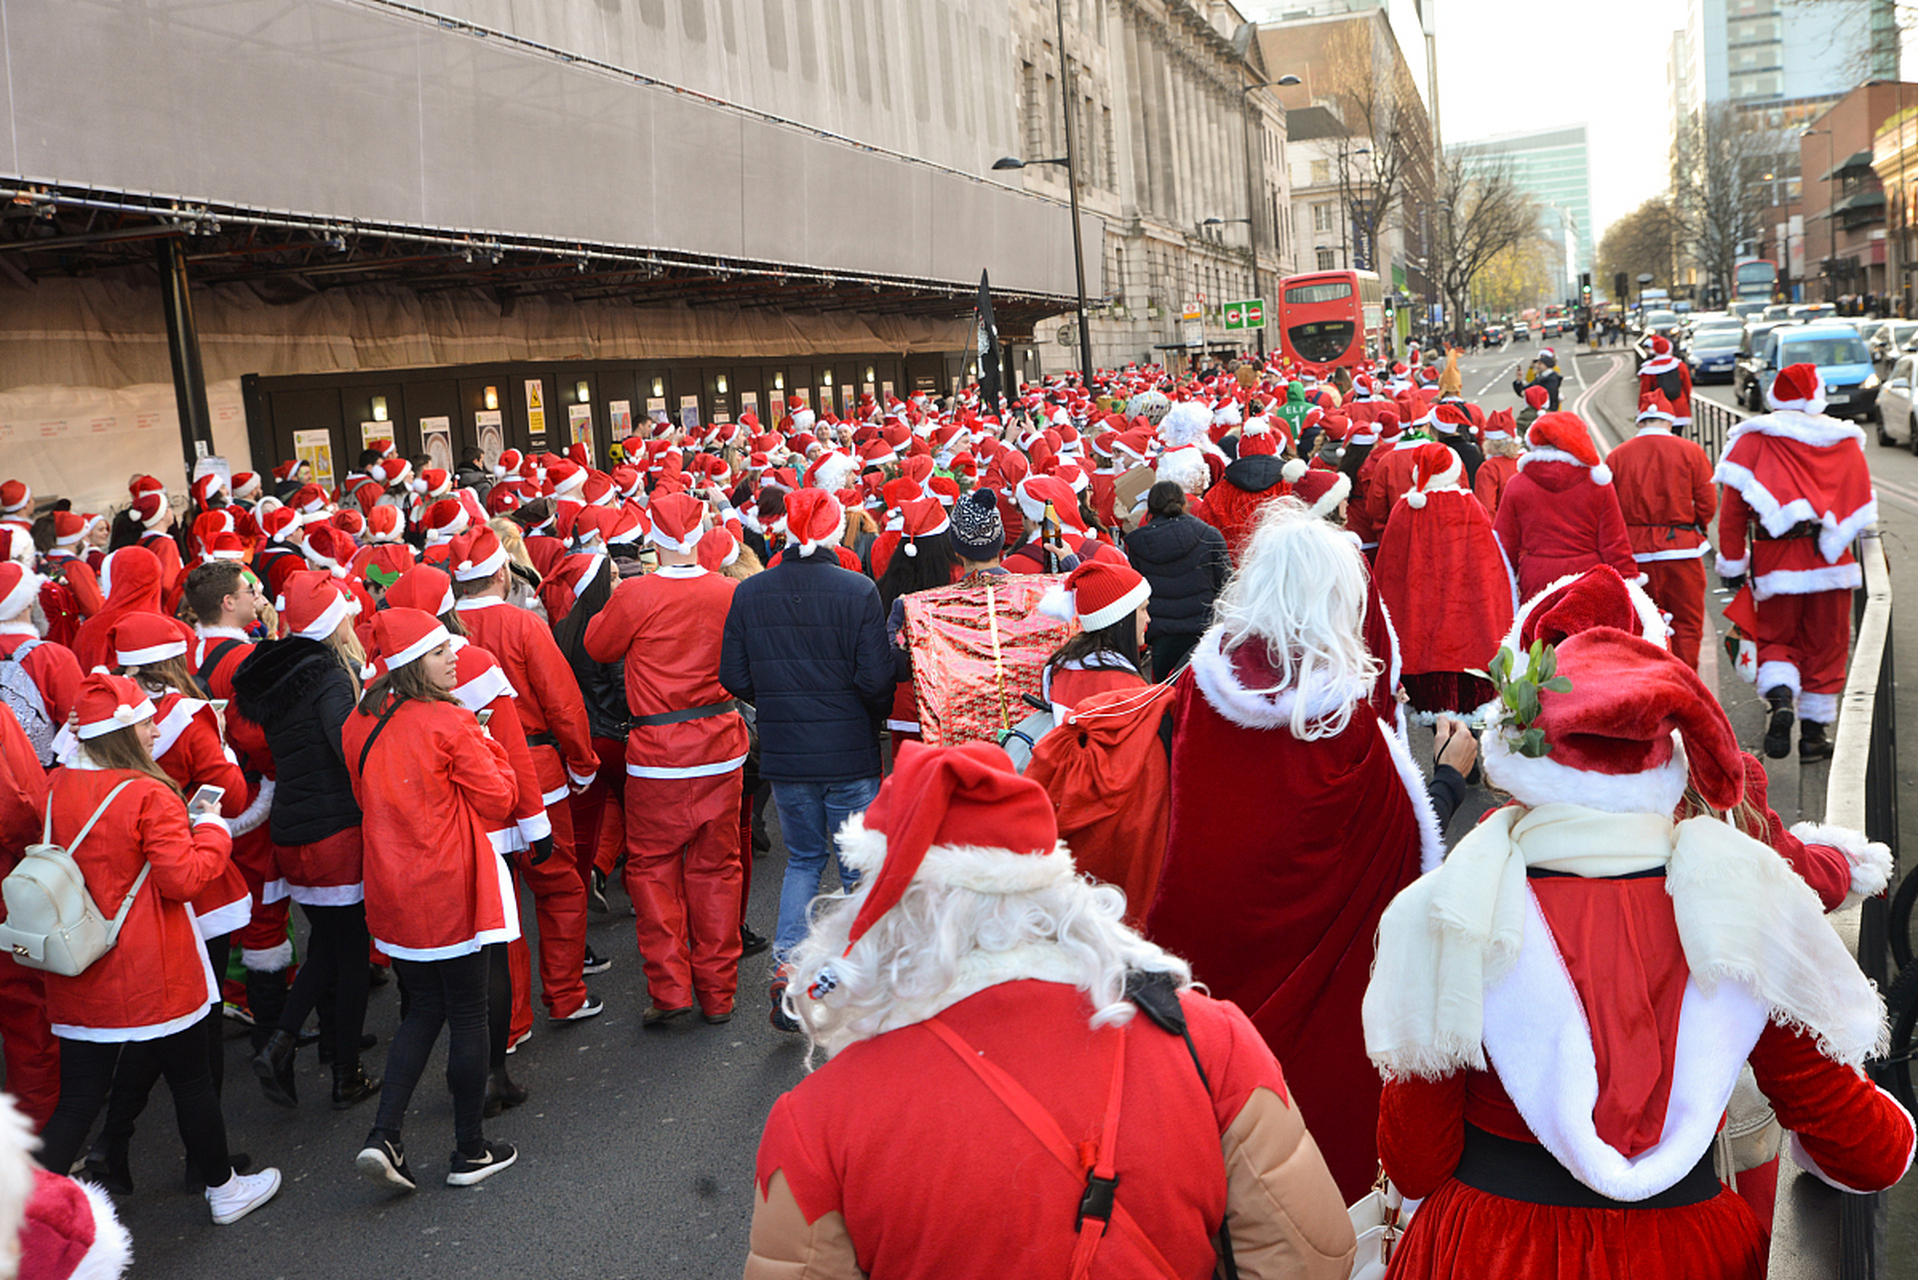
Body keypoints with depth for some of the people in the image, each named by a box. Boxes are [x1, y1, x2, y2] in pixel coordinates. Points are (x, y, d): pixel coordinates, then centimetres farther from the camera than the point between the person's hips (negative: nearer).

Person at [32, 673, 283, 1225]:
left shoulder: (59, 787, 1)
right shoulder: (149, 795, -19)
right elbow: (183, 877, -19)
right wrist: (211, 830, -4)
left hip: (80, 973, 6)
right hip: (153, 974, -5)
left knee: (78, 1097, 11)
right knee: (190, 1080, 12)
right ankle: (223, 1189, 28)